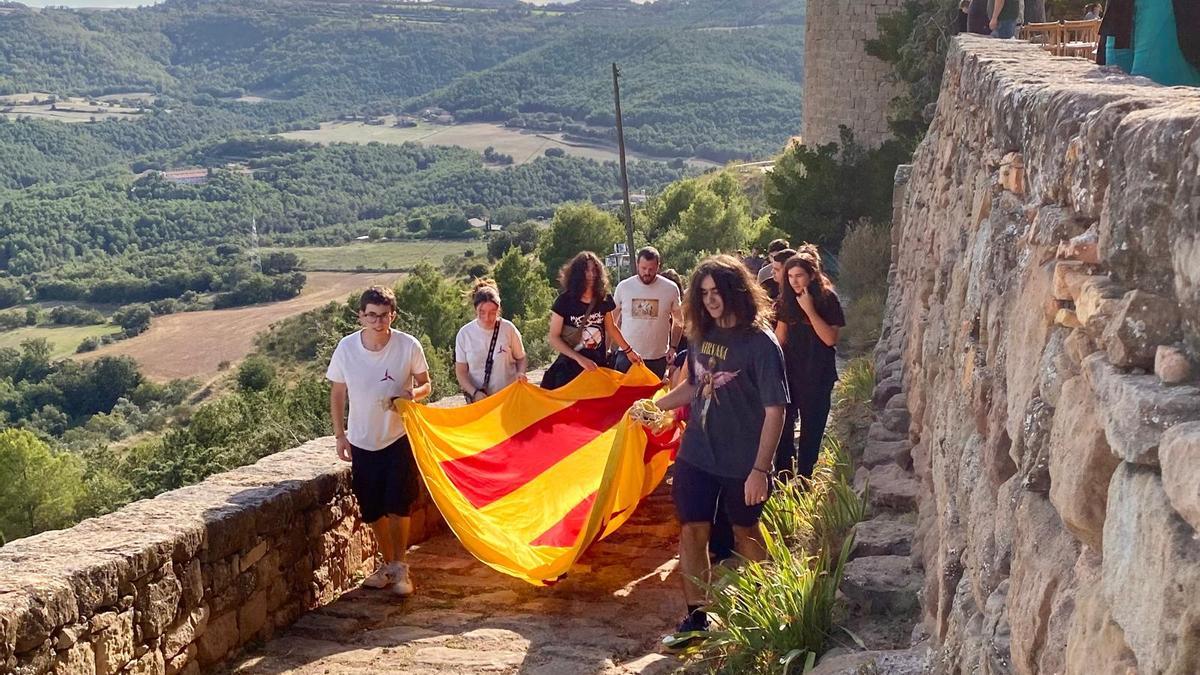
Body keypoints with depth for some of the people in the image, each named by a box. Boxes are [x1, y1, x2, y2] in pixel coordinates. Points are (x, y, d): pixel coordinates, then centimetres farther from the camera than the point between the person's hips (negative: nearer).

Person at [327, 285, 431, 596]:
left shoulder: (408, 346, -14)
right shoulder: (346, 348, -10)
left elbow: (425, 384, 0)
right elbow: (337, 393, 3)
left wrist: (415, 392, -23)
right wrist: (340, 434, 0)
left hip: (399, 437, -2)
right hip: (362, 441, 2)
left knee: (398, 506, -5)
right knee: (372, 511, 10)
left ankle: (400, 567, 13)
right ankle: (389, 563, 30)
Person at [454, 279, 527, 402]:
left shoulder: (508, 329, -8)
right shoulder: (465, 333, -6)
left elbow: (520, 358, 7)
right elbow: (461, 371, -1)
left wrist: (520, 373, -14)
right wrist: (474, 392, -15)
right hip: (477, 399, 0)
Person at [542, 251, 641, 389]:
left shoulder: (603, 299, 4)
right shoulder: (564, 301, -8)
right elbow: (554, 338, -8)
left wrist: (628, 351, 22)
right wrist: (580, 359, -16)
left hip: (599, 366, 3)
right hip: (570, 368, -3)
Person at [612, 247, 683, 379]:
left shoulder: (671, 288, -3)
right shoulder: (623, 287, -2)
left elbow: (678, 321, 10)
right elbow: (612, 321, 9)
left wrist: (673, 347, 2)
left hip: (658, 358, 0)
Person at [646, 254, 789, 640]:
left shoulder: (760, 343, -17)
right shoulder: (701, 335, 2)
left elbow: (775, 410, -18)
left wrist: (760, 469, -22)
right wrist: (654, 405, 6)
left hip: (742, 462, -5)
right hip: (696, 455, 5)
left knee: (745, 532, 14)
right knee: (693, 530, 4)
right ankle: (696, 616, 16)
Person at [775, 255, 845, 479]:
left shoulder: (827, 299, -10)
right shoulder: (787, 301, 3)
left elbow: (830, 339, -17)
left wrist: (810, 310, -22)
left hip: (817, 376, -4)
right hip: (790, 373, 4)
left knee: (811, 429, 4)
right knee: (783, 426, 4)